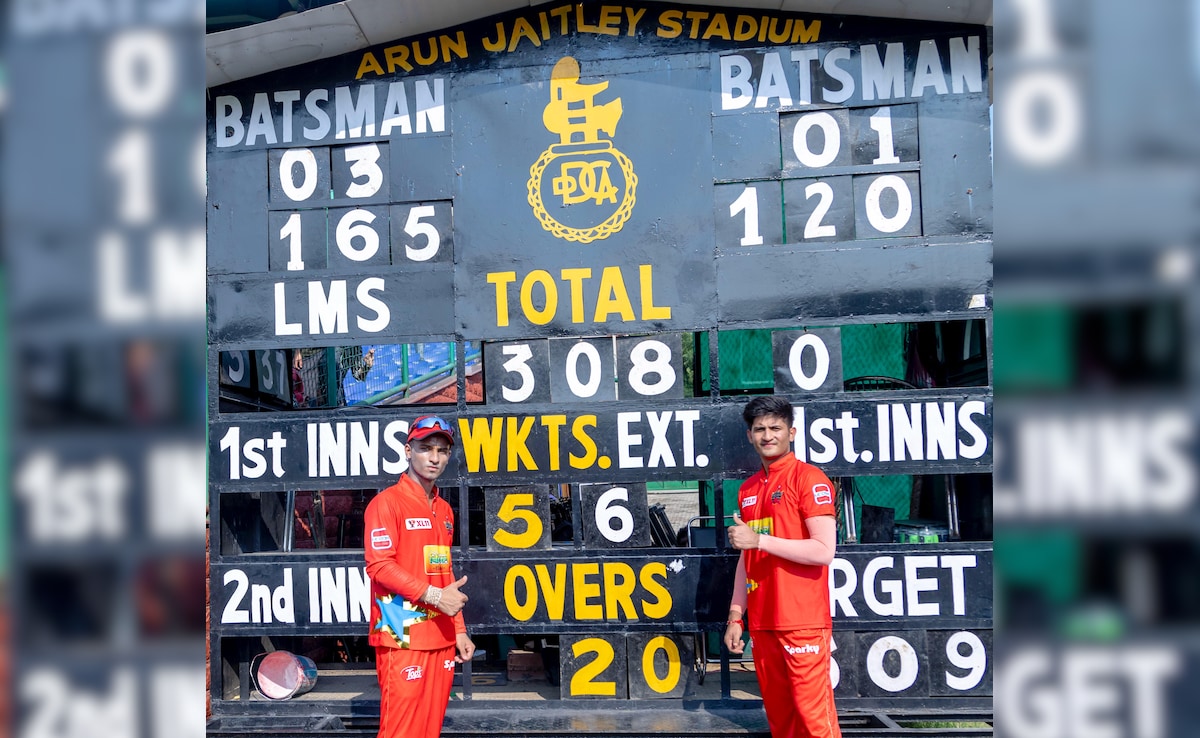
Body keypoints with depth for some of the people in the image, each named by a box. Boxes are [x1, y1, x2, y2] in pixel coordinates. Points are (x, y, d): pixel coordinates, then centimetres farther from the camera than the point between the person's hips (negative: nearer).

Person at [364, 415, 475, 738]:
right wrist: (433, 595, -21)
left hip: (442, 638, 7)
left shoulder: (444, 510, 16)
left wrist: (459, 630, 15)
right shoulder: (387, 502, -6)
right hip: (403, 639, -7)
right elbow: (379, 565, -15)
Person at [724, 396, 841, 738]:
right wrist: (735, 617, 13)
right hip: (762, 623, 7)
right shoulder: (748, 489, 15)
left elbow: (824, 551, -16)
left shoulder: (810, 478, -7)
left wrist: (759, 539, -16)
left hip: (802, 621, -7)